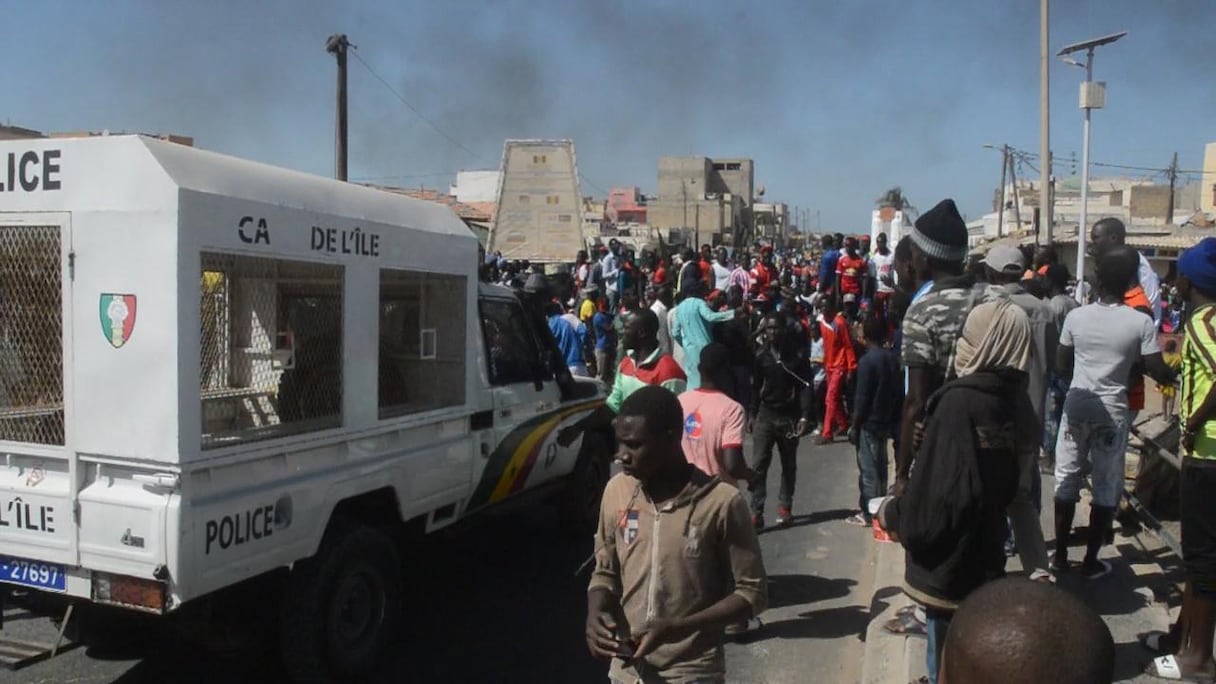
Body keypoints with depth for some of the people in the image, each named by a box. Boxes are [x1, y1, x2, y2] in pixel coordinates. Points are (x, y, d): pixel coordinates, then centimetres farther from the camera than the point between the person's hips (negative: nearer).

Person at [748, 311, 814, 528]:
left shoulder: (798, 353, -6)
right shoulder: (761, 355, 2)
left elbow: (805, 386, -6)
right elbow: (756, 386, 9)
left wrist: (804, 416, -13)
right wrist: (752, 414, 5)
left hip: (789, 416, -1)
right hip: (765, 414, 1)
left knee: (789, 464, 10)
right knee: (759, 464, -6)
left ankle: (785, 506, 23)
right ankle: (756, 512, -5)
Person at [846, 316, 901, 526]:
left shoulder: (867, 360, -16)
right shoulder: (894, 358, 4)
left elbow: (862, 398, -17)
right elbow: (899, 392, 9)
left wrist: (854, 426, -10)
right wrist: (894, 418, 17)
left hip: (869, 423, -7)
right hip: (887, 421, 7)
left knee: (868, 469, 0)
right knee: (880, 467, 16)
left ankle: (868, 513, 5)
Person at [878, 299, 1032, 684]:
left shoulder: (958, 403, -23)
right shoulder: (1004, 403, 3)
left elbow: (931, 509, -26)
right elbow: (1004, 491, 11)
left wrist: (891, 513, -7)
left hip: (949, 576, -8)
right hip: (984, 568, 8)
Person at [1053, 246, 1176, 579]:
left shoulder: (1076, 316, -3)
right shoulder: (1141, 322, -10)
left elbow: (1061, 367, 4)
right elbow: (1158, 373, -7)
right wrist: (1176, 376, 15)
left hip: (1077, 407, 2)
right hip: (1112, 413, -2)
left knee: (1066, 482, 12)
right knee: (1106, 489, 10)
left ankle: (1060, 555, 19)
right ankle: (1091, 561, 16)